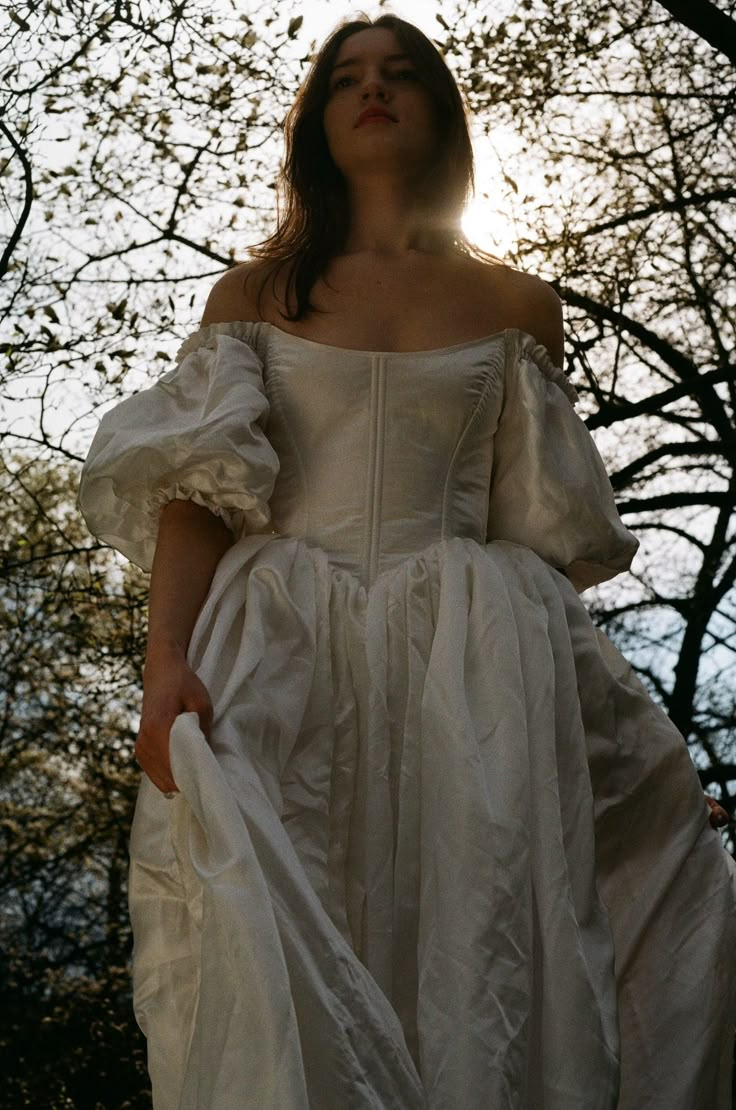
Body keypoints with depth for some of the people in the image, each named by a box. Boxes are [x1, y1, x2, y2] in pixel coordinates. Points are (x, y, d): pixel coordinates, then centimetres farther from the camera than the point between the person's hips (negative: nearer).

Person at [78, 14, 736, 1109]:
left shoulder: (518, 307, 14)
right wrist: (167, 662, -13)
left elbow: (546, 520, 14)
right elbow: (198, 493, 2)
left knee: (470, 963, -10)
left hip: (467, 661, 0)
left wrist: (556, 676, 9)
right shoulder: (253, 296, 13)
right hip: (281, 658, 0)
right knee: (274, 986, -8)